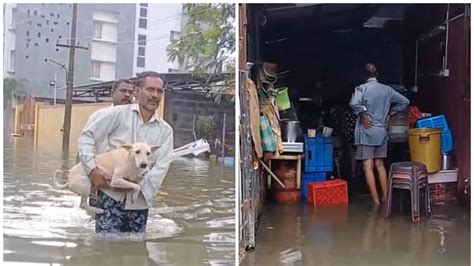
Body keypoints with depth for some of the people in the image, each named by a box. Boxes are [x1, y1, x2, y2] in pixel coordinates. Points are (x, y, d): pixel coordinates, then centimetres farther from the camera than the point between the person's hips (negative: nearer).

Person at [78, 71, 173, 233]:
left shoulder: (165, 131, 6)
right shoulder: (118, 114, -1)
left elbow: (162, 166, -3)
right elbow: (87, 136, 0)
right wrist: (92, 169, -12)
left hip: (140, 201, 3)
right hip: (111, 195, -3)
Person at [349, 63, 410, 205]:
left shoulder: (362, 88, -9)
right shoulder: (387, 89, 7)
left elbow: (353, 103, -28)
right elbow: (405, 101, 11)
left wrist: (362, 115, -13)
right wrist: (390, 114, 12)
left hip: (366, 132, -5)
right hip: (382, 132, 5)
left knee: (368, 167, -1)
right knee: (380, 165, 16)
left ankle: (376, 201, -3)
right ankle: (385, 197, 18)